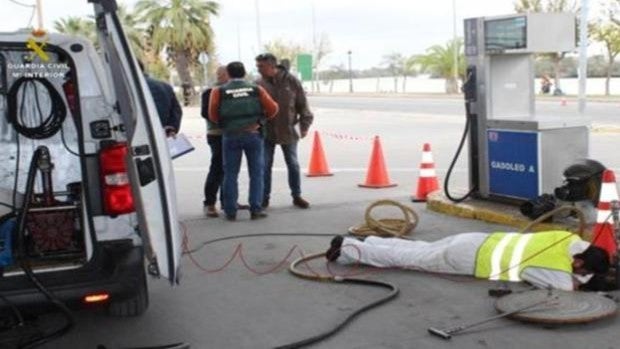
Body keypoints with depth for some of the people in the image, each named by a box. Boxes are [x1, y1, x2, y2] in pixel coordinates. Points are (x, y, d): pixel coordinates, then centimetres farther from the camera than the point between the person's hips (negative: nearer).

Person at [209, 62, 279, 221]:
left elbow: (213, 115, -2)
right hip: (253, 134, 0)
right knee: (256, 173, 6)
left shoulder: (219, 91, 2)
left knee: (230, 174, 7)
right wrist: (261, 117, 19)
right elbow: (273, 108, 1)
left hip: (230, 136, 0)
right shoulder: (256, 89, 4)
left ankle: (230, 211, 7)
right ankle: (256, 209, 3)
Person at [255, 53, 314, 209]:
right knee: (264, 166, 3)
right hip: (266, 132, 1)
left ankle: (297, 196, 22)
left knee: (293, 165, 9)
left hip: (288, 131, -1)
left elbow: (302, 105, -1)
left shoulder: (291, 81, -7)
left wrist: (304, 125, -3)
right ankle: (264, 198, 15)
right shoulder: (259, 84, -3)